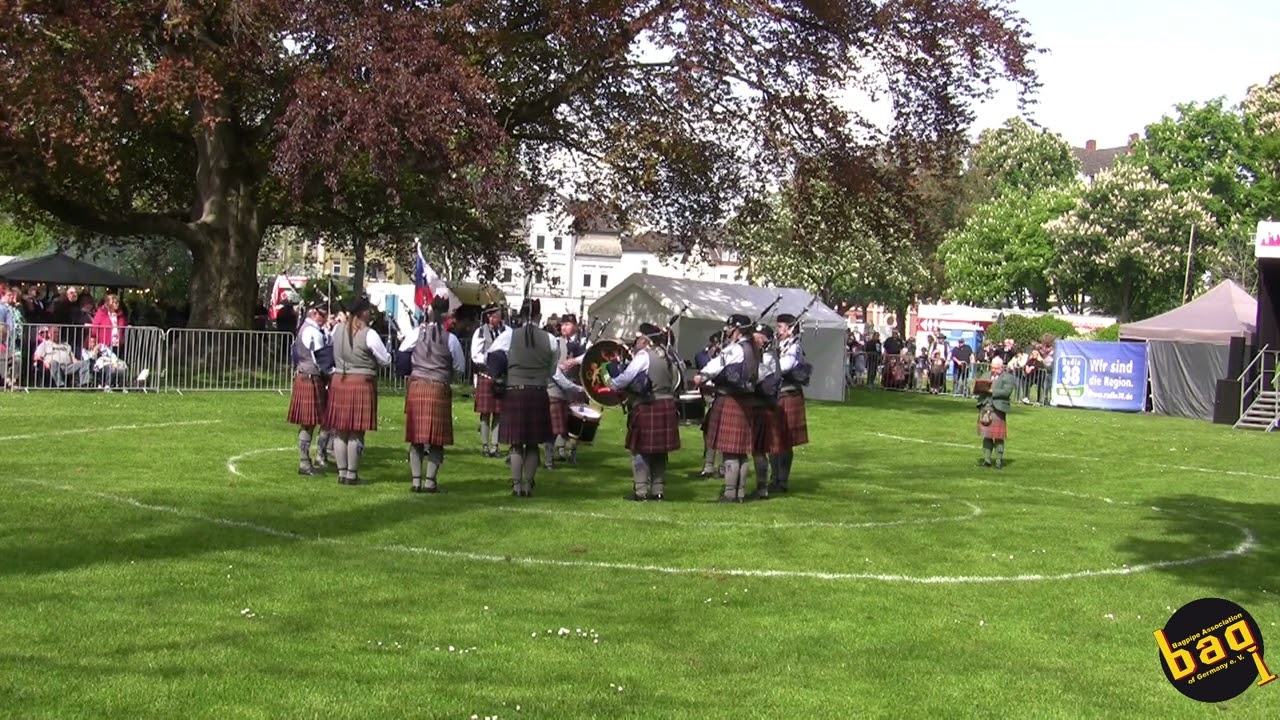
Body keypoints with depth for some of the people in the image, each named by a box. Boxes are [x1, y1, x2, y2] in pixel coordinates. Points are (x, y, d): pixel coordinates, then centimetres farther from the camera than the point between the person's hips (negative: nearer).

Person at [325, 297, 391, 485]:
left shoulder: (337, 330, 4)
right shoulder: (369, 334, -12)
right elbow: (386, 360, -4)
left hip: (339, 381, 5)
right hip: (362, 383, -5)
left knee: (340, 431, 11)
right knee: (356, 433, 1)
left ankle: (342, 472, 16)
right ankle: (352, 474, 5)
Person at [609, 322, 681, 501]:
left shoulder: (643, 356, -12)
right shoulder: (667, 357, 12)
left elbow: (626, 377, -16)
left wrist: (611, 386, 0)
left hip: (646, 407, -8)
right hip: (667, 405, 8)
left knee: (640, 450, 0)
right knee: (660, 451, 13)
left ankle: (640, 491, -1)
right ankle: (658, 490, 16)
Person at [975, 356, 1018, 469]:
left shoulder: (1008, 378, 0)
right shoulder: (987, 375, 20)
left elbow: (1006, 392, -13)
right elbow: (978, 388, 19)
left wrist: (992, 391, -19)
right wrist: (980, 389, -1)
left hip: (998, 409, -6)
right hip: (985, 409, 6)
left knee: (998, 436, -3)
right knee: (986, 435, 7)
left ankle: (999, 460, 4)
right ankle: (987, 459, 11)